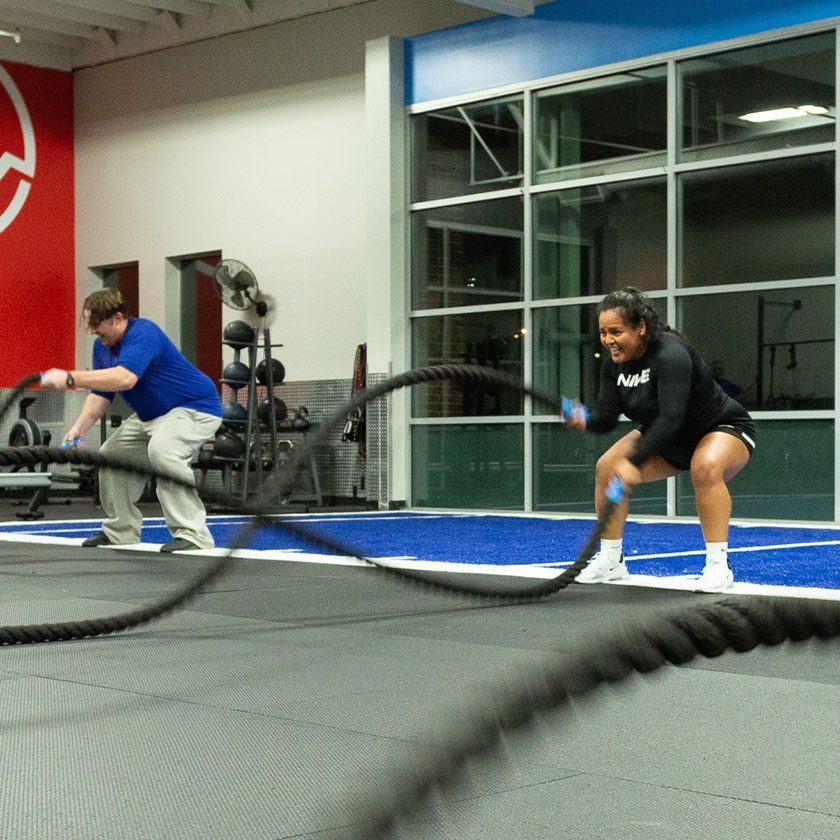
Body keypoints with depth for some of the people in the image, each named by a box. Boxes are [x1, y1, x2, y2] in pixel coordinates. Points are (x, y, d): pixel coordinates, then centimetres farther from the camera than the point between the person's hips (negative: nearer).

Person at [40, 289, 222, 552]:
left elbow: (125, 378, -43)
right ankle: (121, 530, 23)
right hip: (151, 416, 10)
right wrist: (79, 427, -12)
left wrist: (70, 378, -44)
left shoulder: (143, 333, -27)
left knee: (162, 450, -35)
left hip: (197, 408, -10)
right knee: (111, 454, 10)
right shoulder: (102, 346, 3)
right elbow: (100, 394, 5)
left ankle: (193, 533, -31)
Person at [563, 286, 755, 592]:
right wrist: (584, 419, -31)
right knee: (606, 467, -7)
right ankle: (610, 561, 5)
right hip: (667, 438, 8)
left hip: (724, 429, -7)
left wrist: (634, 462, -44)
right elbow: (607, 419, -9)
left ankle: (718, 565, -28)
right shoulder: (614, 363, -9)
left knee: (706, 467, -39)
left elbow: (671, 418, -40)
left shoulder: (671, 354, -33)